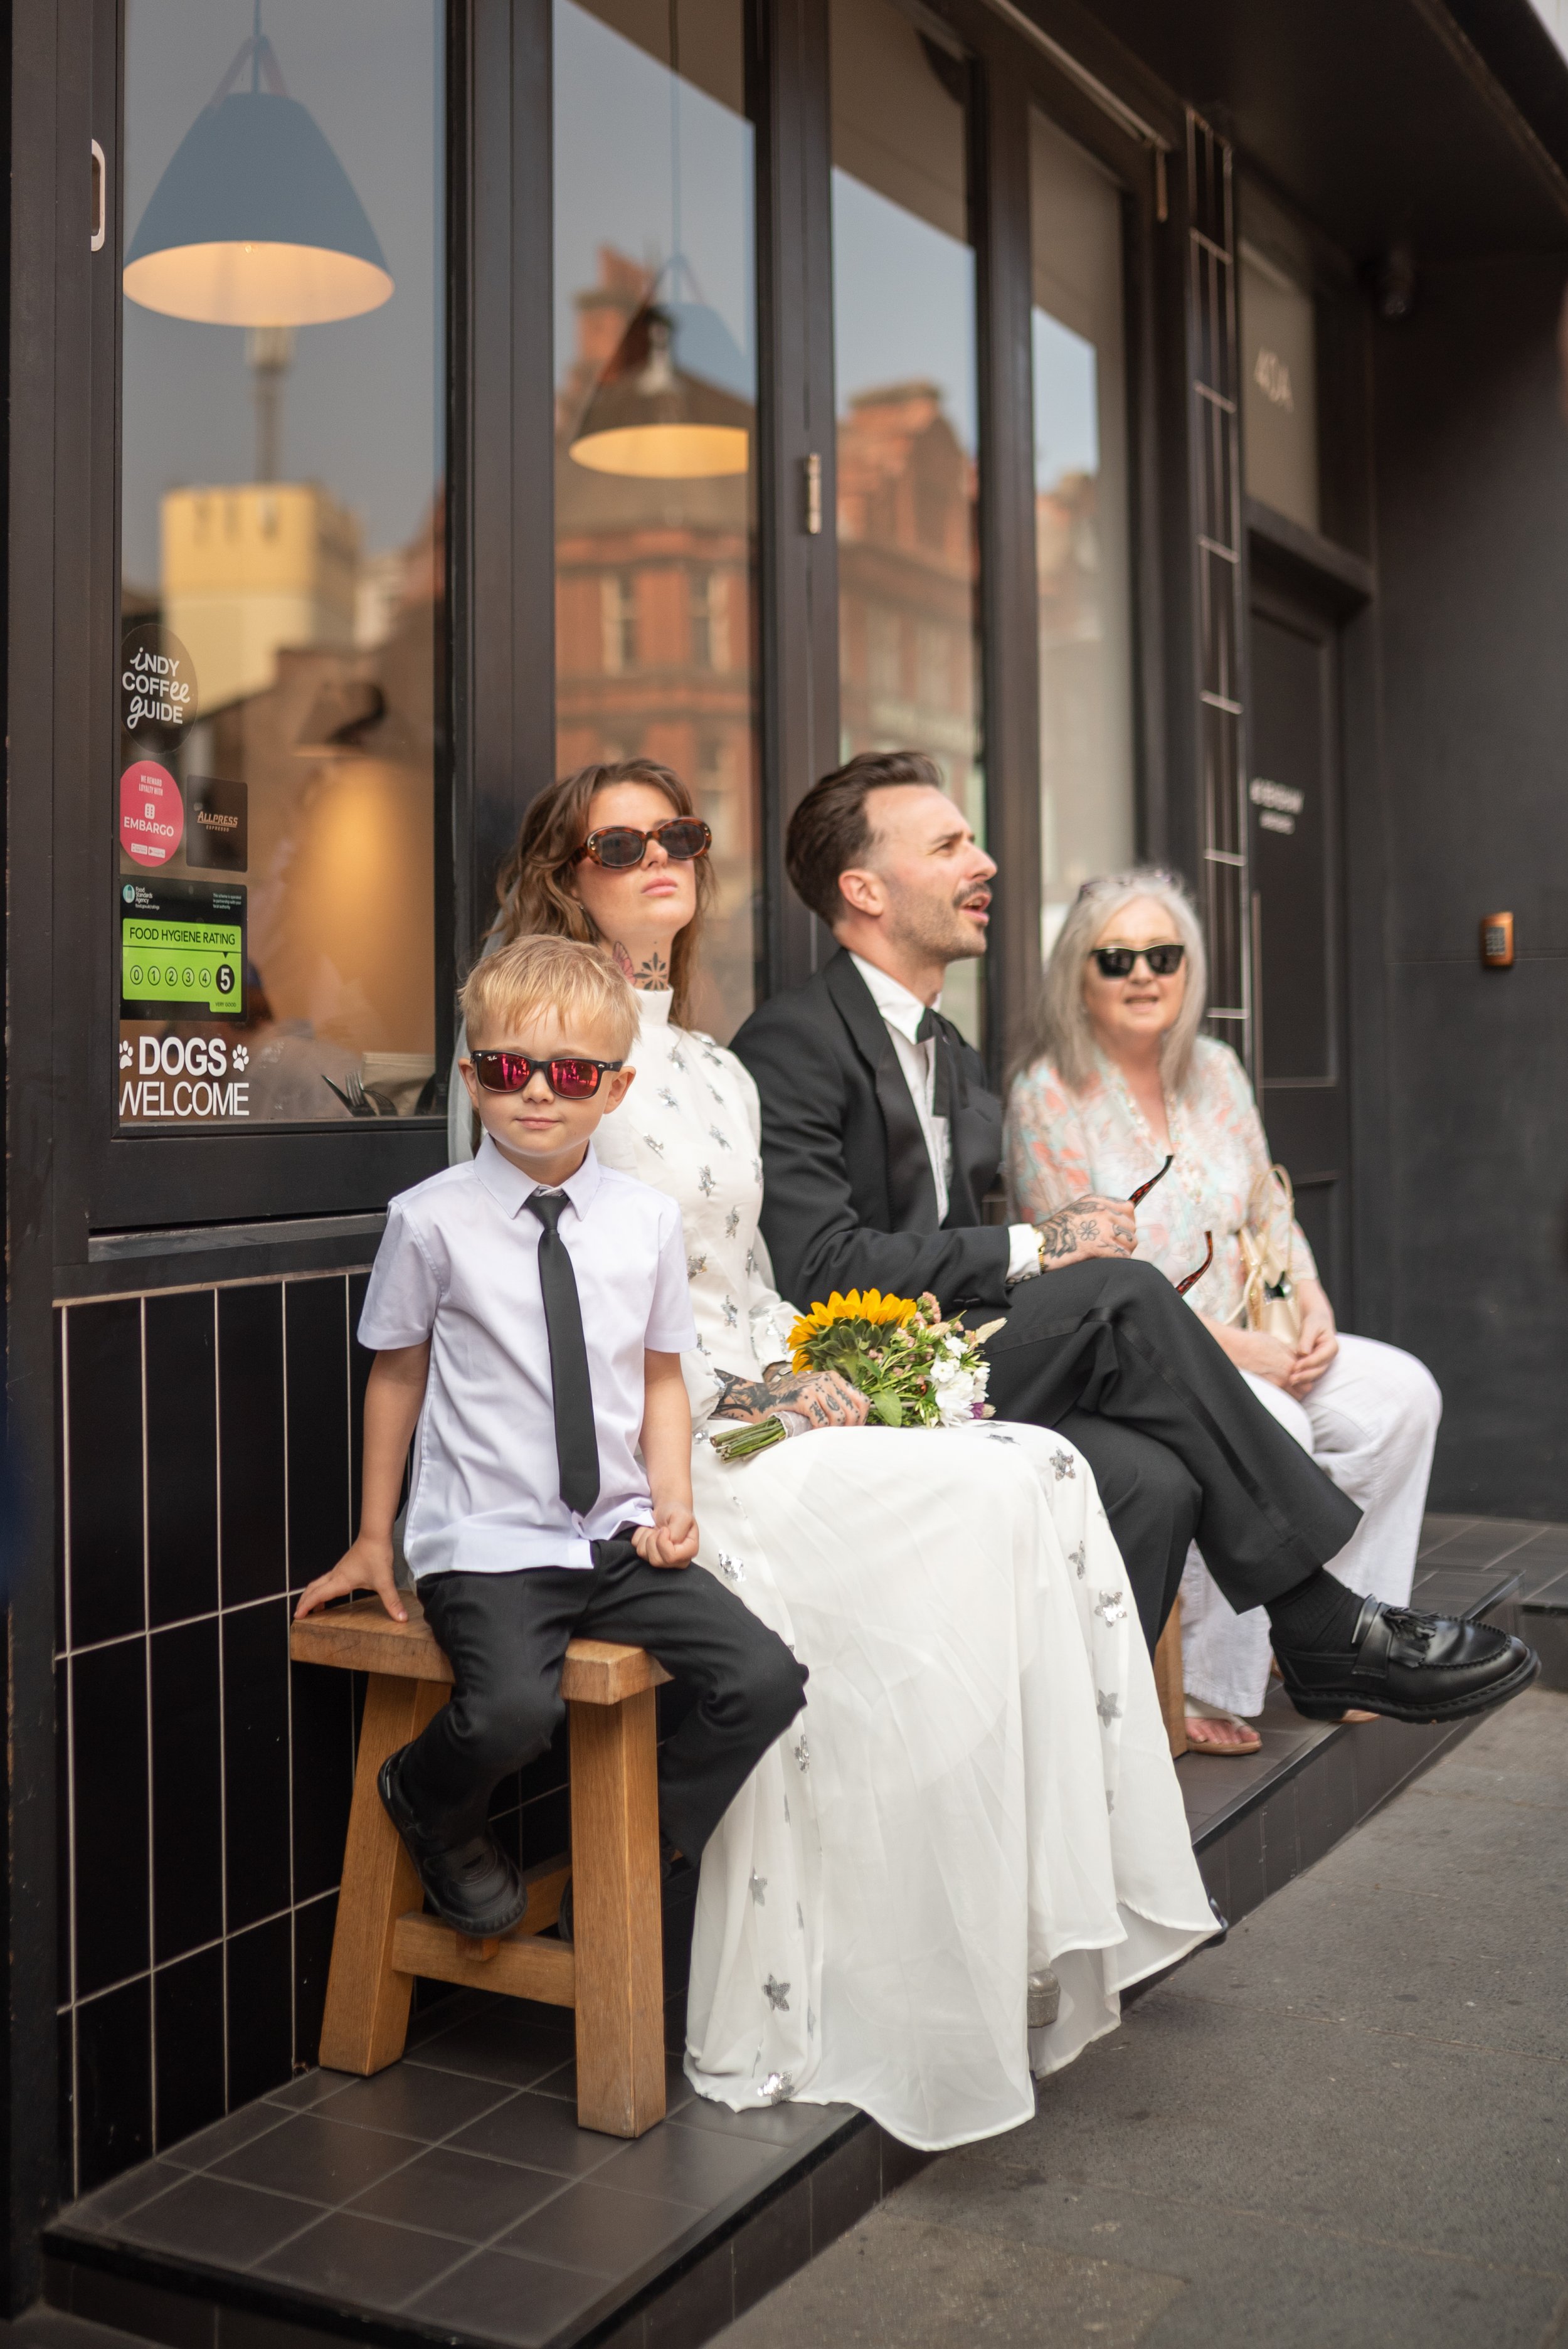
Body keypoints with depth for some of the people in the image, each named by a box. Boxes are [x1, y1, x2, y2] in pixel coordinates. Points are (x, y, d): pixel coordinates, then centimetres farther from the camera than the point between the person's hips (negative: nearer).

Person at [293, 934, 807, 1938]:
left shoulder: (648, 1220, 5)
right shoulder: (433, 1220, -5)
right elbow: (398, 1374, 5)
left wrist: (673, 1504, 0)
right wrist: (374, 1540, 10)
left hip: (619, 1537, 4)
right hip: (489, 1544, -4)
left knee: (766, 1678, -12)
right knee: (515, 1709, -29)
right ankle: (429, 1807, 8)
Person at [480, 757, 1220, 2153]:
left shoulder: (720, 1073, 22)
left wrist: (815, 1371, 2)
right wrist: (765, 1385, -14)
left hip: (759, 1408, 8)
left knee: (1041, 1475, -14)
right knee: (966, 1506, -24)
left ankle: (1062, 1910, -13)